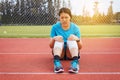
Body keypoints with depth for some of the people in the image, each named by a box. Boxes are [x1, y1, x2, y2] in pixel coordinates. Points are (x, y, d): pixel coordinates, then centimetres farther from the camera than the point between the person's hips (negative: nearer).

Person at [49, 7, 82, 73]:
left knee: (72, 38, -26)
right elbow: (51, 46, -4)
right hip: (59, 53, 0)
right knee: (59, 38, -25)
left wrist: (77, 40, -28)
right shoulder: (55, 27, -5)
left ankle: (75, 62, -41)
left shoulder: (75, 28, -5)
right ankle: (56, 62, -42)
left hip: (71, 53, 0)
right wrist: (53, 39, -26)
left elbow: (80, 47, -6)